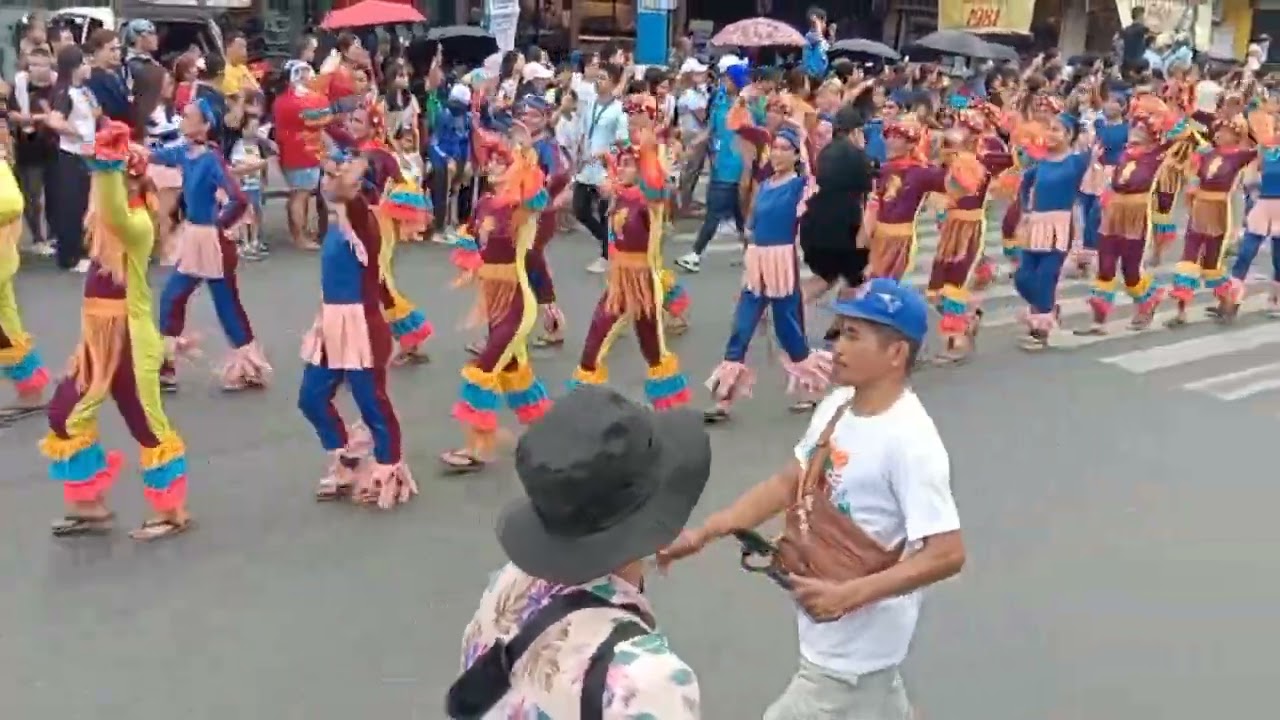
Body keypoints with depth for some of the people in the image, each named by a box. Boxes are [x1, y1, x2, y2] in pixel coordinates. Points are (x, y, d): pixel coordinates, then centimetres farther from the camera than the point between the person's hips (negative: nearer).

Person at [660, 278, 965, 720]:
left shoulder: (910, 442, -27)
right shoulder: (837, 405, -3)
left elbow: (947, 554, -27)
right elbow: (789, 483, 6)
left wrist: (847, 596, -31)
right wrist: (702, 534, 0)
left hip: (855, 643, -8)